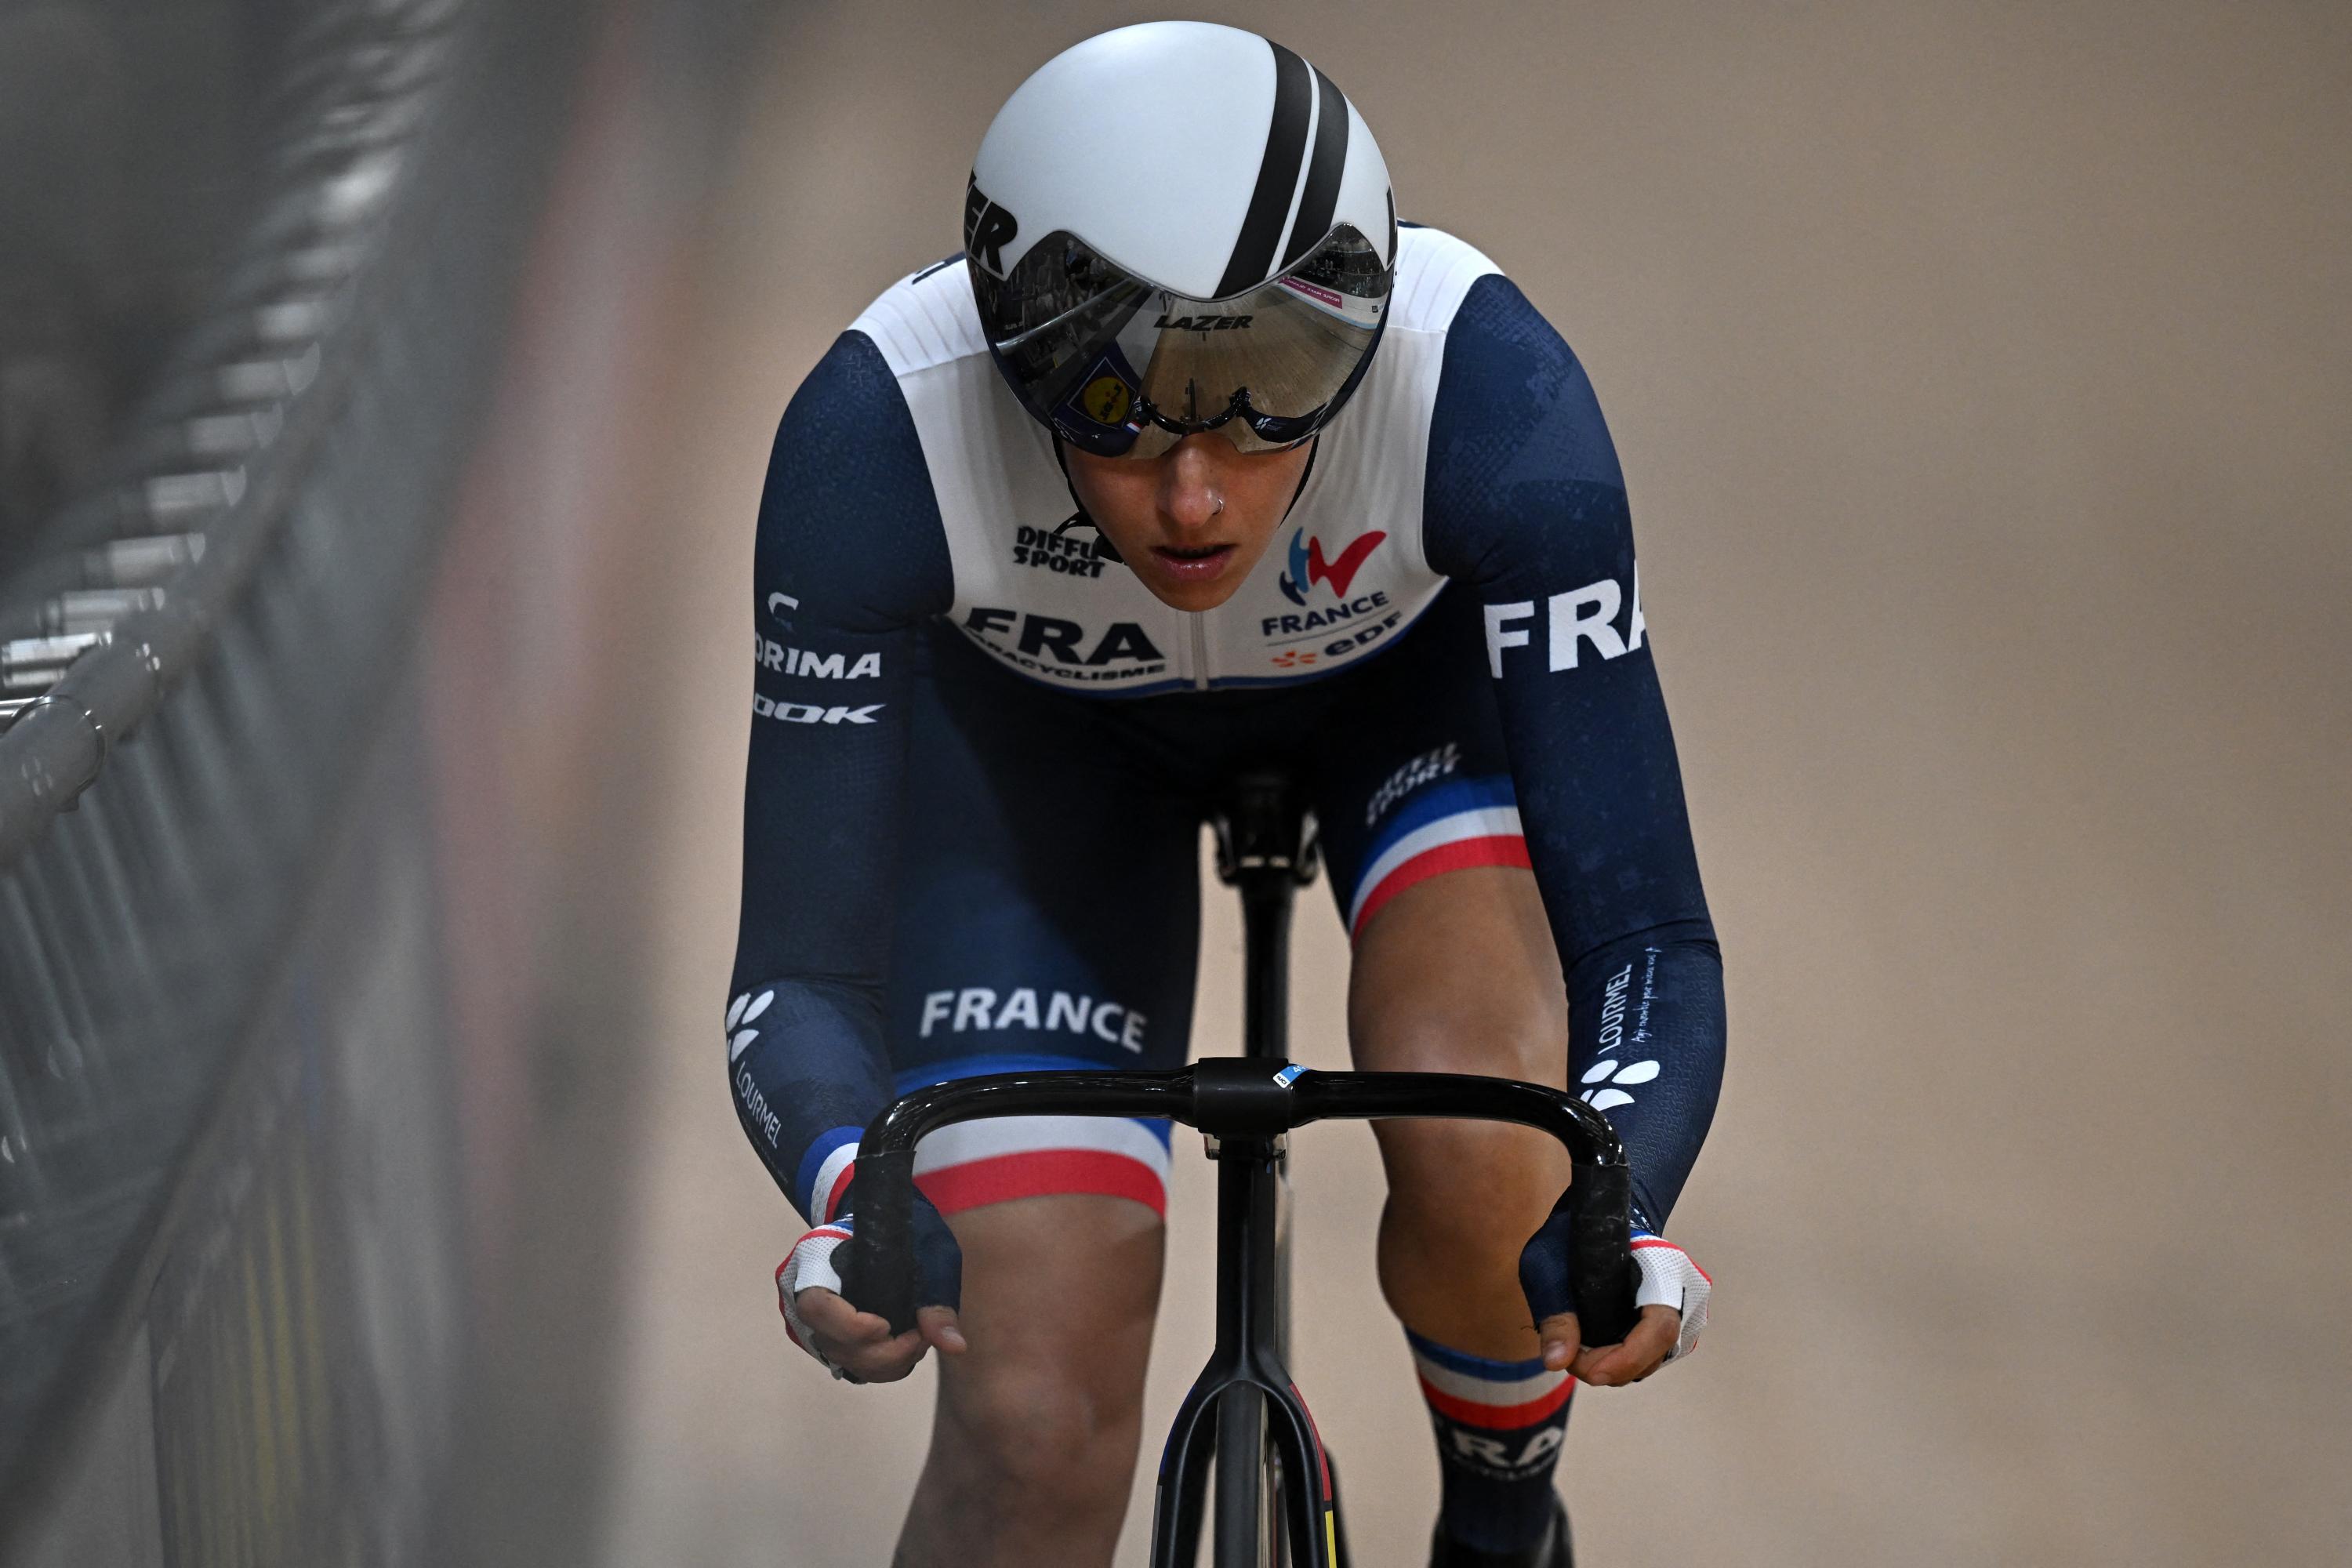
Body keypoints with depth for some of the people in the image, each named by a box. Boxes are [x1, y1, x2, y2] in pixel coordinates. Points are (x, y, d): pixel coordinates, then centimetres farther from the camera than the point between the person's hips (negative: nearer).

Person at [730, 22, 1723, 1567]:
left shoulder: (1490, 393, -39)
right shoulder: (878, 437, -38)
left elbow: (1642, 926, -37)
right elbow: (800, 968, -33)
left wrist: (1613, 1215, -56)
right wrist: (852, 1196, -55)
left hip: (1417, 661, 0)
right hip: (1033, 717, 0)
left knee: (1484, 1167, -27)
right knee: (1034, 1422, -14)